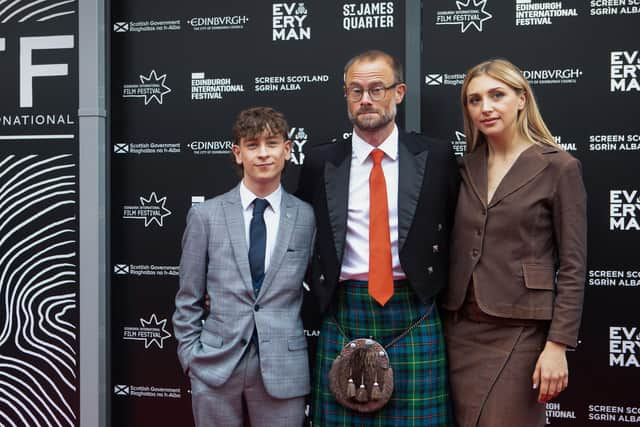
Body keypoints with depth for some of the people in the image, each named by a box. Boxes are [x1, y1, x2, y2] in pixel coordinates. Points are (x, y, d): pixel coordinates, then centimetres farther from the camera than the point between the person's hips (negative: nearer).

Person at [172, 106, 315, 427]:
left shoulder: (306, 217, 0)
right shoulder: (205, 216, 1)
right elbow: (188, 299, 4)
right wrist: (191, 357, 1)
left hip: (283, 368, 0)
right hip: (216, 364, 0)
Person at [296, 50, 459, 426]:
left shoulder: (436, 156, 2)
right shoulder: (321, 162, 4)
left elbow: (454, 232, 8)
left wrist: (438, 290, 4)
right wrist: (321, 292, 7)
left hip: (414, 314, -1)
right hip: (345, 313, 1)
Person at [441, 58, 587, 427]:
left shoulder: (559, 167, -5)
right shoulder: (467, 167, 9)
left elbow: (572, 266, -7)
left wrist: (558, 344, -13)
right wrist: (441, 321, 8)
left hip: (519, 331, -4)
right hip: (460, 328, 5)